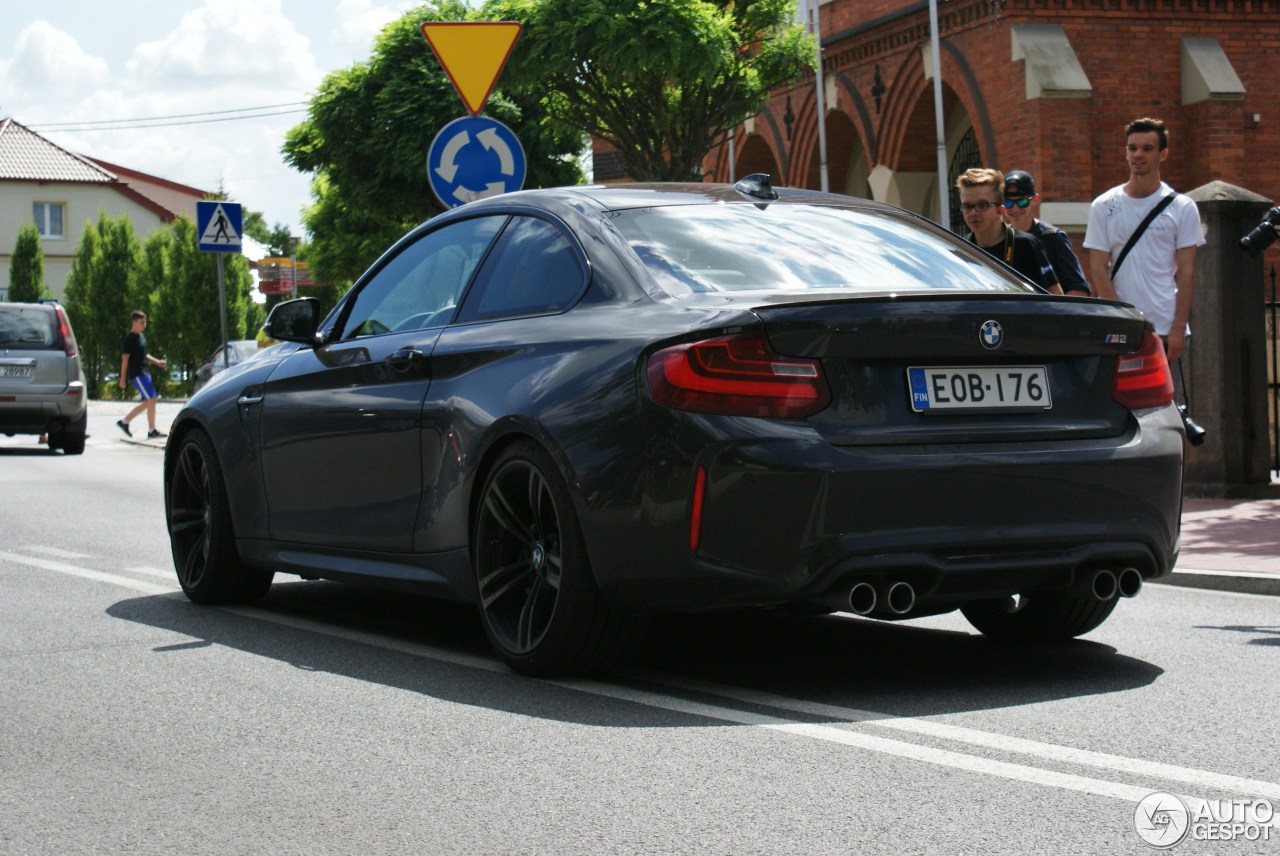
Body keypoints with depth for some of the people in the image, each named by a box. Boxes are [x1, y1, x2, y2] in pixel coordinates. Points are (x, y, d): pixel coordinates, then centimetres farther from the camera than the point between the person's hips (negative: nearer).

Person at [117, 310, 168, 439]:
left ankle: (125, 422, 23)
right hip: (137, 374, -9)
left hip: (144, 373, 9)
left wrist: (157, 362, 11)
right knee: (151, 399, -13)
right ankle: (152, 430, -9)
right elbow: (125, 358, -12)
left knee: (147, 402, 11)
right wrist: (123, 378, -13)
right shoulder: (130, 338, -11)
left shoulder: (141, 336, 15)